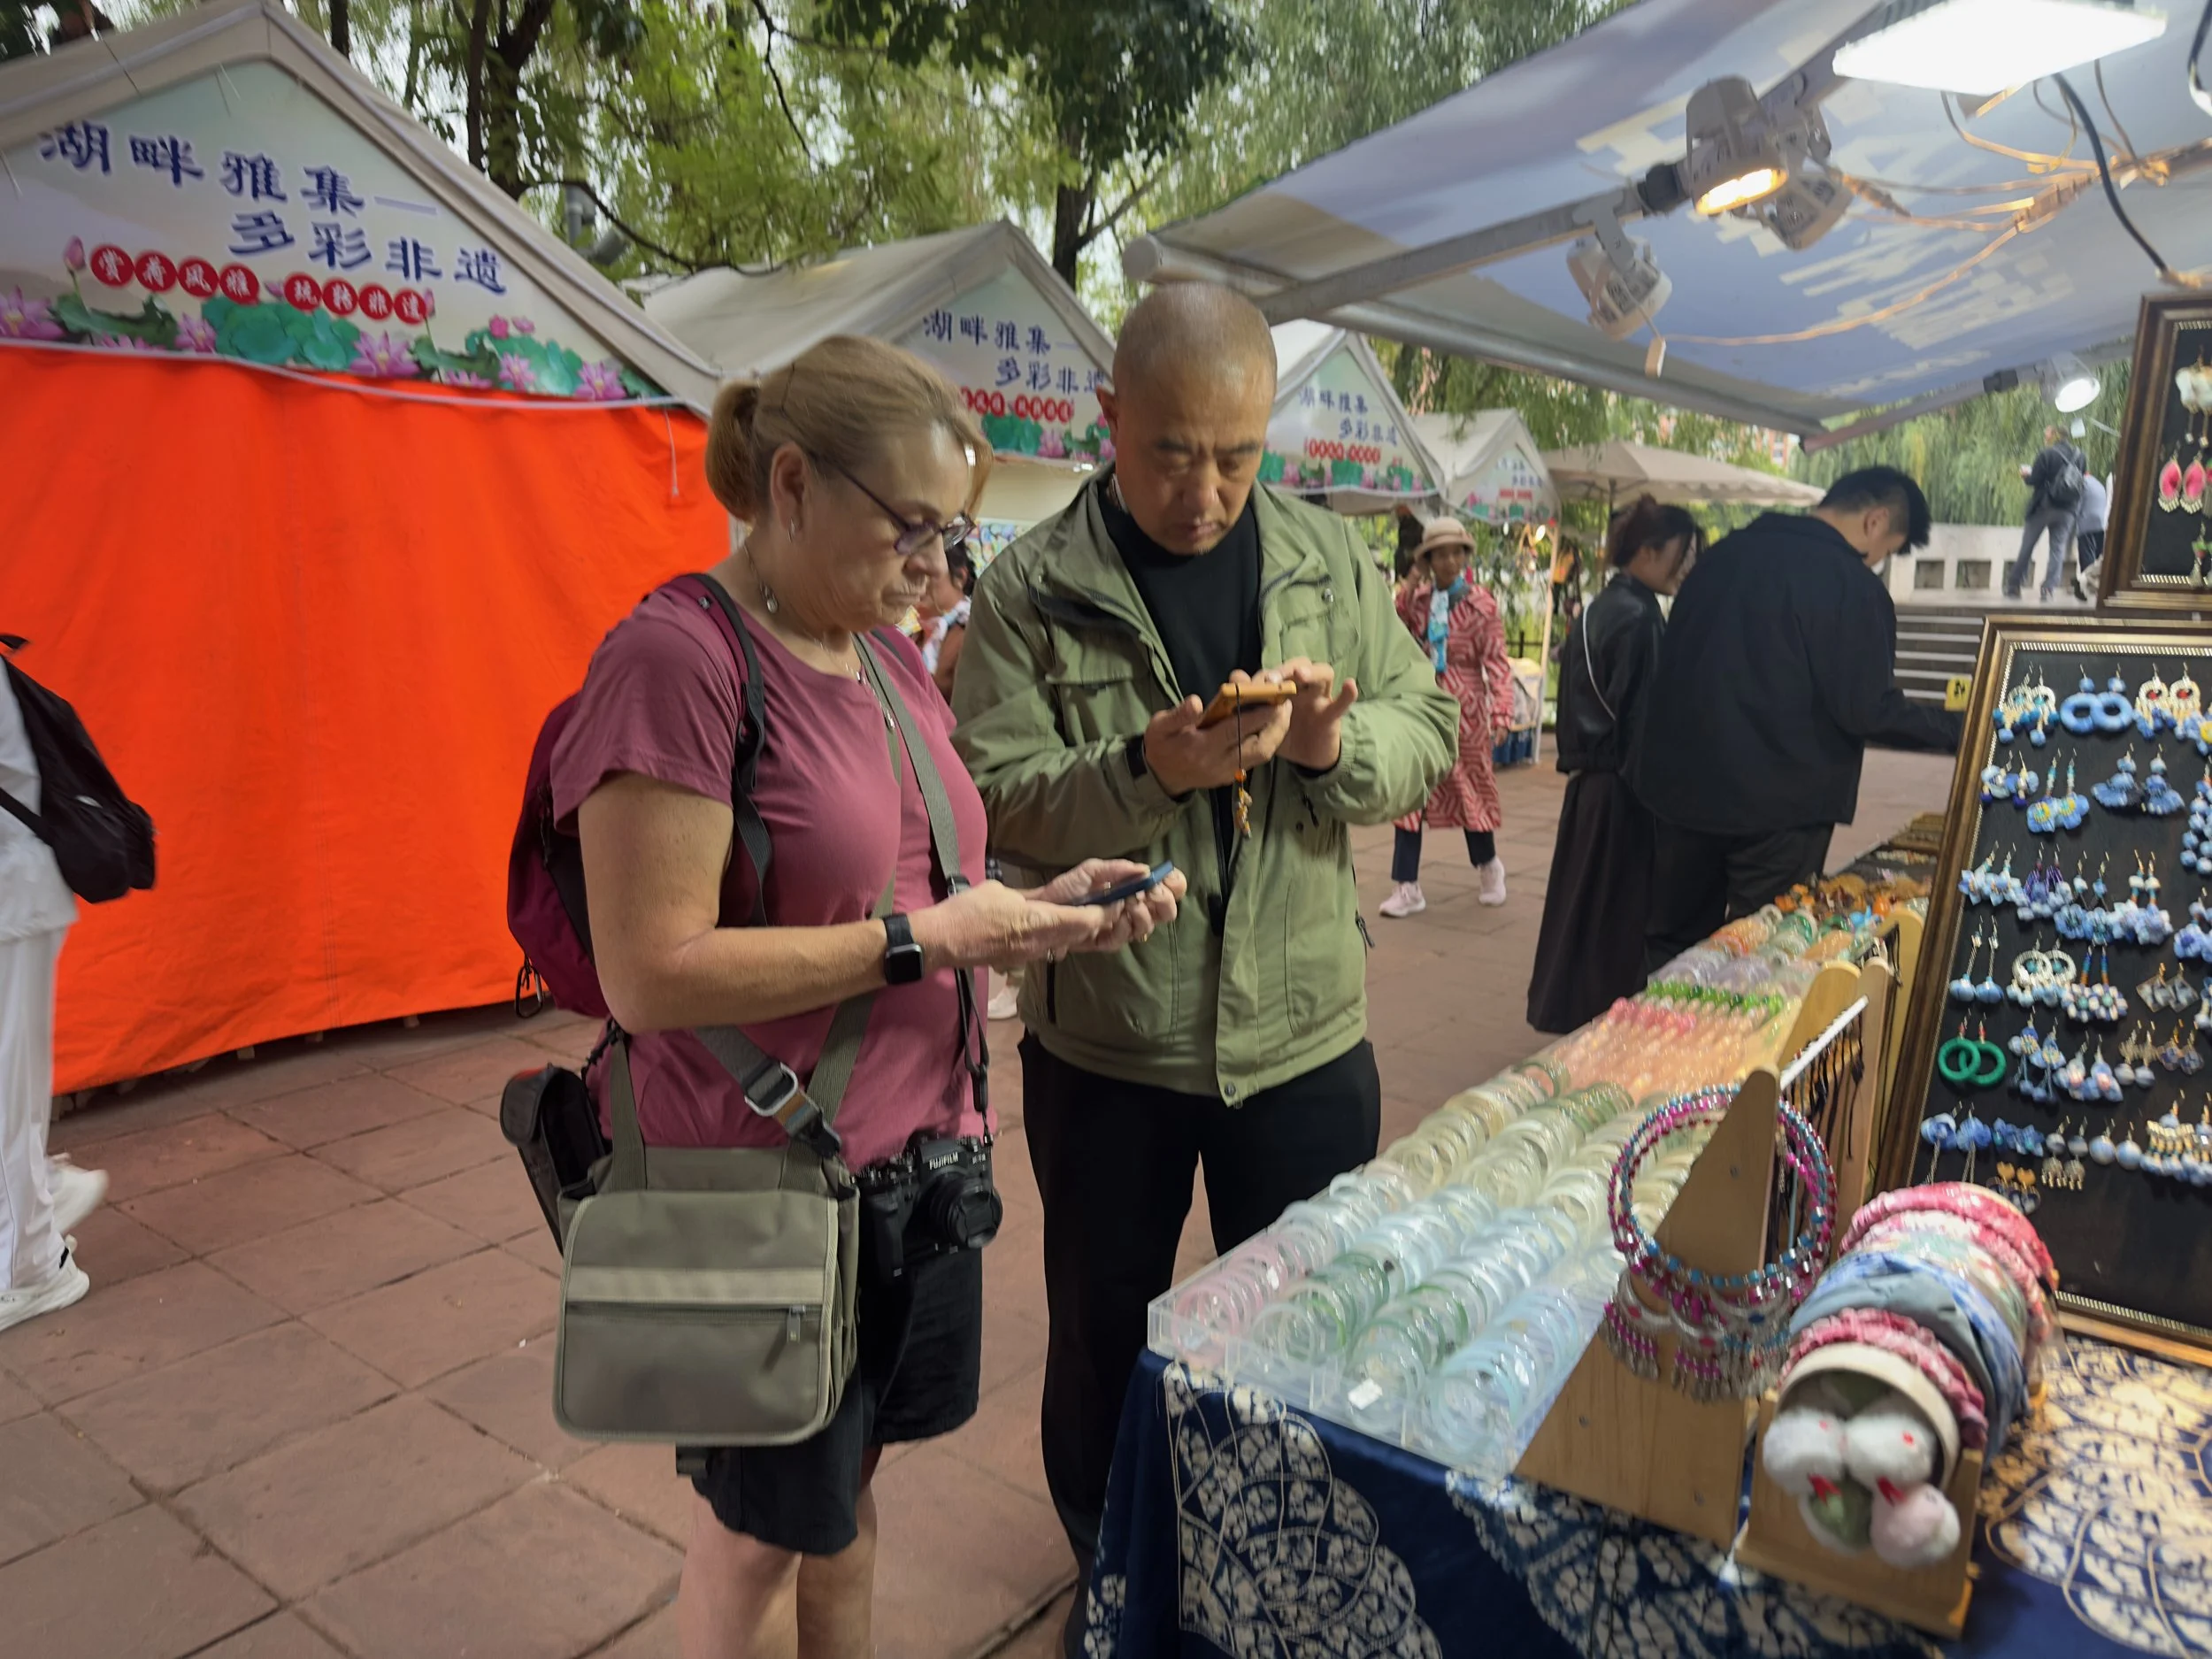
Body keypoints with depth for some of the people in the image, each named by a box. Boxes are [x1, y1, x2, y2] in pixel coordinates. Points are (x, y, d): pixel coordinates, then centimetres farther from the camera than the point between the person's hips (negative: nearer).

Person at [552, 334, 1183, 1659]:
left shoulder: (891, 655, 6)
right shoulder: (678, 659, -19)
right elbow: (652, 977, -23)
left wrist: (1040, 906, -3)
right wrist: (925, 939, -23)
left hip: (920, 1143, 7)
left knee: (848, 1482, 25)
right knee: (761, 1529, 15)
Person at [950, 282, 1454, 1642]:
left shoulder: (1332, 559, 2)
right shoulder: (1031, 590, -8)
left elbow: (1430, 736, 4)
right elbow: (994, 801, -13)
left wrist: (1340, 741, -17)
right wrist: (1150, 771, -28)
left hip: (1305, 1032, 2)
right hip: (1103, 1044, -2)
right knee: (1104, 1334, 18)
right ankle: (1109, 1573, 47)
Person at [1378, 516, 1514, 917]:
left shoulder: (1481, 602, -5)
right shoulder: (1415, 598, 5)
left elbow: (1496, 662, -9)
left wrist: (1501, 714, -18)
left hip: (1464, 708, -3)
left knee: (1471, 789, 10)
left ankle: (1488, 868, 34)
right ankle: (1407, 887, 5)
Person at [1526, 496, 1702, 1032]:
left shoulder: (1596, 611, 11)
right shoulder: (1640, 619, -16)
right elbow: (1642, 722, -18)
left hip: (1587, 785, 9)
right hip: (1623, 794, -9)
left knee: (1582, 905, 17)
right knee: (1624, 918, 0)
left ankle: (1562, 1008, 27)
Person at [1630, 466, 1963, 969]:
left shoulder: (1725, 553, 8)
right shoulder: (1850, 584, -12)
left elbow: (1674, 663, 14)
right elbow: (1866, 711, -14)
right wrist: (1958, 728, 0)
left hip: (1682, 783, 6)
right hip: (1777, 805, -6)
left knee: (1673, 950, 16)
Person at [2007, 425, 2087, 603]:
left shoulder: (2048, 454, -10)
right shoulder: (2079, 457, 6)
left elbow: (2034, 480, -12)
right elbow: (2082, 481, 9)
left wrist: (2026, 474, 8)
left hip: (2045, 506, -4)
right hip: (2068, 510, 4)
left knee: (2027, 546, 6)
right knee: (2058, 549, 4)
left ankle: (2013, 584, 11)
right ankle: (2048, 589, -6)